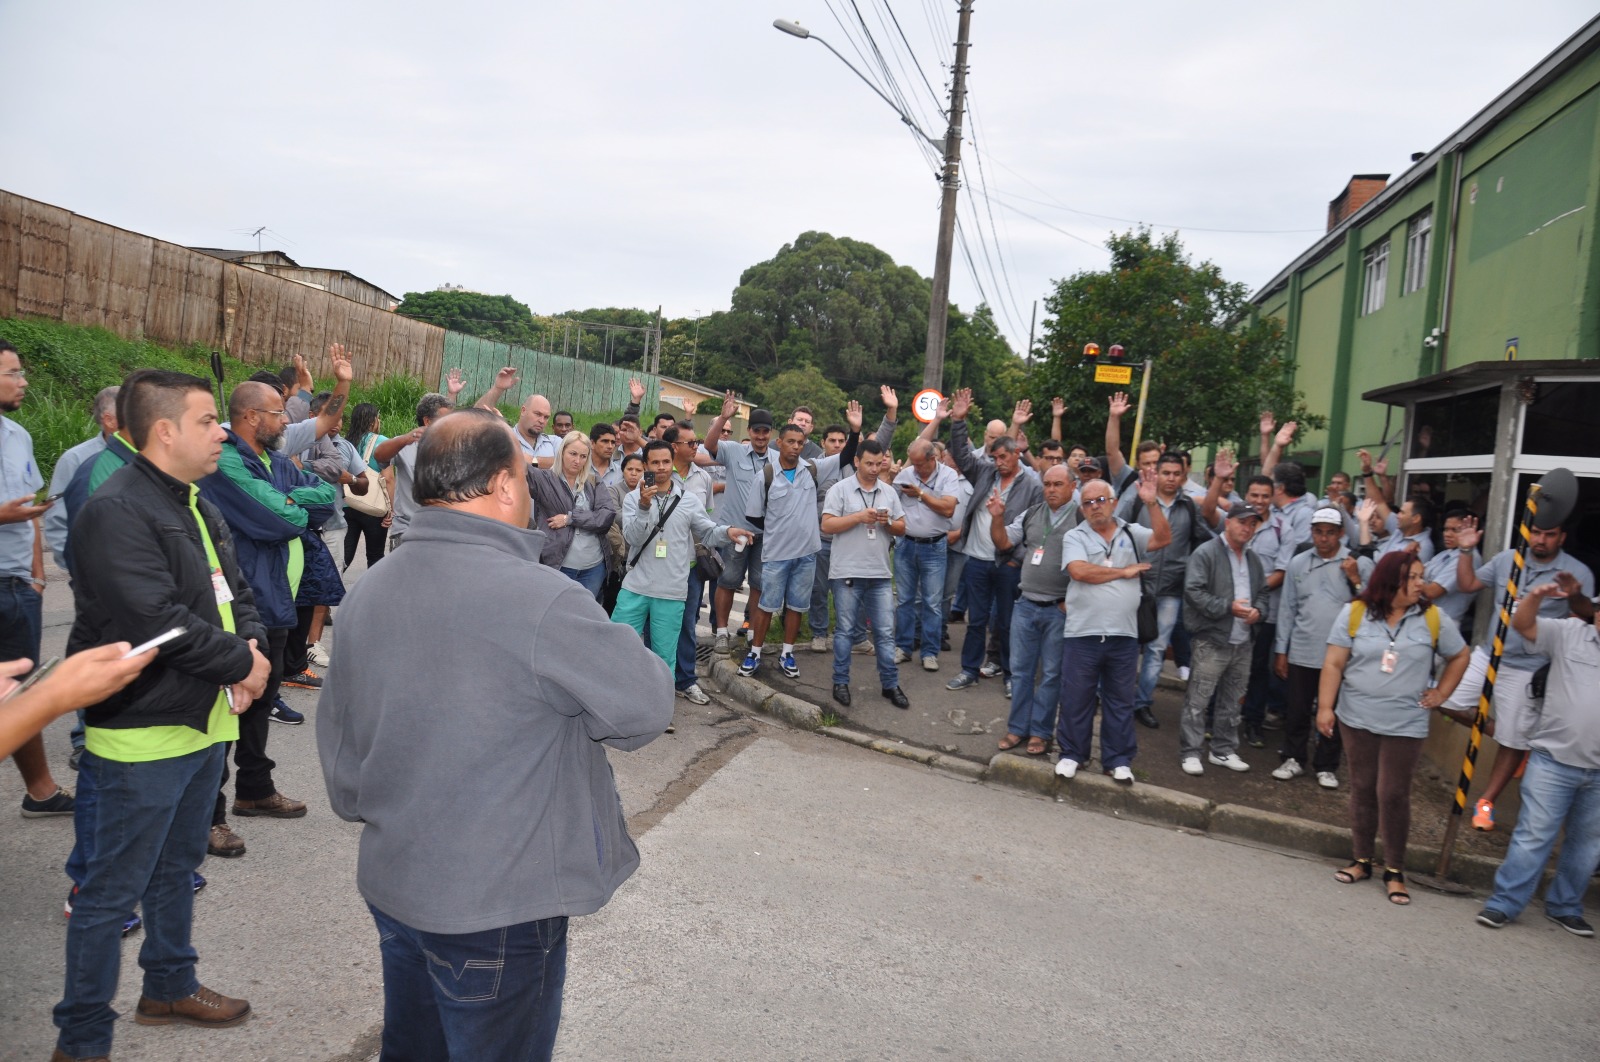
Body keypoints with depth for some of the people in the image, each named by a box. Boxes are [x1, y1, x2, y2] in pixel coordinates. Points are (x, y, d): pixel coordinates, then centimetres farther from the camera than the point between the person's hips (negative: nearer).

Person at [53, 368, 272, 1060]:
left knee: (178, 866, 23)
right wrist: (240, 663, -16)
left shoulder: (197, 507, 10)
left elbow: (236, 594, 13)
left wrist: (252, 648, -7)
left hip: (206, 722, 9)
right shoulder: (117, 511, -20)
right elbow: (157, 622, -27)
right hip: (144, 737, -9)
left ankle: (169, 986, 41)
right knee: (113, 891, 4)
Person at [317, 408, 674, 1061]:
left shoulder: (365, 593, -1)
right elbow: (646, 709, -17)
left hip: (389, 883, 7)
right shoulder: (541, 598, -26)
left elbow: (338, 739, 8)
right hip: (499, 904, -7)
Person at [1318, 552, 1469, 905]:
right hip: (1357, 719, 1)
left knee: (1393, 795, -1)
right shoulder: (1355, 613, -4)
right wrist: (1325, 706, -10)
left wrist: (1441, 694, 7)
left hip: (1405, 725, 0)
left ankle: (1395, 871, 13)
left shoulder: (1432, 619, -2)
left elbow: (1460, 656, 14)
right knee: (1362, 789, 9)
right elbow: (1334, 663, -5)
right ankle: (1361, 861, 22)